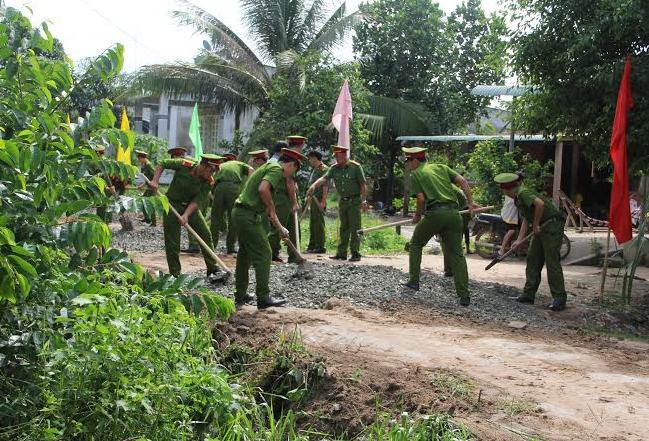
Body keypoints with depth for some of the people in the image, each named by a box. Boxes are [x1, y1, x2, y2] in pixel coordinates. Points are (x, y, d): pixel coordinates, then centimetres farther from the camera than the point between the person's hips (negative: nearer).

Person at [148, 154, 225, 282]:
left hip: (191, 207, 3)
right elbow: (163, 163, -8)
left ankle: (213, 271, 4)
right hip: (172, 205, -3)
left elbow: (197, 201, -20)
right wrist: (155, 181, -18)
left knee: (206, 235, -4)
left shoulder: (209, 182, -15)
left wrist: (186, 215, -33)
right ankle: (175, 276, 10)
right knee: (172, 242, -2)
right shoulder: (184, 165, -22)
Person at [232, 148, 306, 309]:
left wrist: (280, 228, 25)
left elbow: (267, 206, 26)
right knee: (263, 253, -4)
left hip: (239, 212, 10)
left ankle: (240, 295, 26)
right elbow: (263, 189, -27)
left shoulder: (268, 166, 23)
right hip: (249, 215, -10)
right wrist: (271, 210, -11)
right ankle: (263, 298, 1)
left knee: (245, 253, 18)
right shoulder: (276, 169, -8)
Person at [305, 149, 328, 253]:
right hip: (312, 199, 10)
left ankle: (320, 247, -2)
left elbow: (325, 186, -16)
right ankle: (312, 246, 19)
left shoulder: (323, 169, -11)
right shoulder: (313, 170, 18)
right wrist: (309, 198, 20)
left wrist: (323, 201, -21)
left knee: (319, 223, -7)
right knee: (312, 224, 12)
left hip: (319, 200, -10)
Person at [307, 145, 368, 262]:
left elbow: (362, 184, -7)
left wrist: (363, 200, -10)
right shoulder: (334, 168, 4)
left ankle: (355, 253, 0)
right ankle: (341, 253, 13)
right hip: (342, 201, 5)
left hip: (354, 200, -5)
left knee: (354, 228, -4)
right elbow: (324, 178, -10)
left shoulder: (355, 167, -8)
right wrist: (314, 185, -28)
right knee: (343, 228, 9)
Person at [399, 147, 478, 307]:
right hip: (453, 213, 4)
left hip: (434, 214, -4)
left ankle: (414, 281, 22)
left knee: (415, 244, 20)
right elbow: (463, 181, 10)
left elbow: (421, 198, -5)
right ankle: (464, 295, -1)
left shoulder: (415, 174, 7)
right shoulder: (441, 167, 20)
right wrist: (470, 202, 12)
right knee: (456, 254, 5)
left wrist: (417, 216, 10)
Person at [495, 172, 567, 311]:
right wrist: (519, 240, 19)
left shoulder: (523, 193, -16)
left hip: (552, 226, -11)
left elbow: (540, 203, -32)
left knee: (552, 262, -10)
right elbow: (526, 220, 23)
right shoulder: (518, 199, 16)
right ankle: (529, 294, 18)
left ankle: (559, 299, -5)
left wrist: (536, 224, -20)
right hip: (541, 229, 11)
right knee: (533, 260, 12)